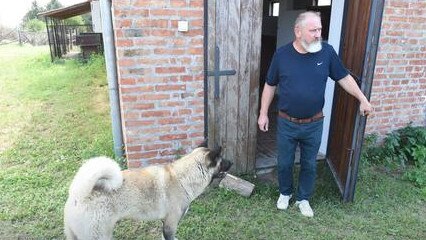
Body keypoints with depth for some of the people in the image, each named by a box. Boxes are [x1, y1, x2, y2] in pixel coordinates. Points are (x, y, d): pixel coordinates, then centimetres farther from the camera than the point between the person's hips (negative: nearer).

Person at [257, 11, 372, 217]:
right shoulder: (281, 54, -8)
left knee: (309, 165, 15)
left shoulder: (327, 51, -7)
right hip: (286, 123, 0)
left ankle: (303, 198, 37)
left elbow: (344, 78, 5)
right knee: (284, 163, 15)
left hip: (314, 124, 1)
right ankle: (285, 193, 41)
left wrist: (362, 99, 2)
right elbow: (270, 86, 0)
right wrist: (263, 113, 0)